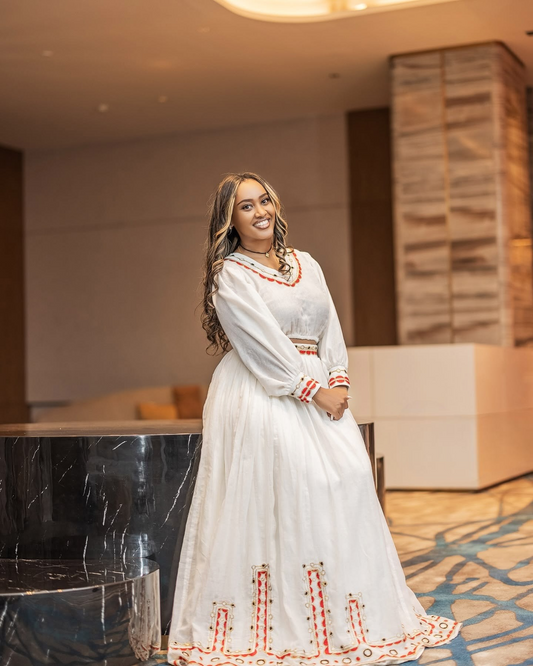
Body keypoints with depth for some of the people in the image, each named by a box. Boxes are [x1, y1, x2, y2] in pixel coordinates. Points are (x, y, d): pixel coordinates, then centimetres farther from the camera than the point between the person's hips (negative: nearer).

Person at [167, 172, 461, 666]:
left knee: (349, 476, -7)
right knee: (287, 483, -15)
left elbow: (329, 328, 11)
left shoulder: (307, 265, 18)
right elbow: (263, 343, -10)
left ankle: (345, 618, 4)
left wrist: (338, 380, -5)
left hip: (319, 389, 6)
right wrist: (312, 389, -15)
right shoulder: (230, 274, -1)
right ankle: (283, 623, -6)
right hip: (260, 396, -5)